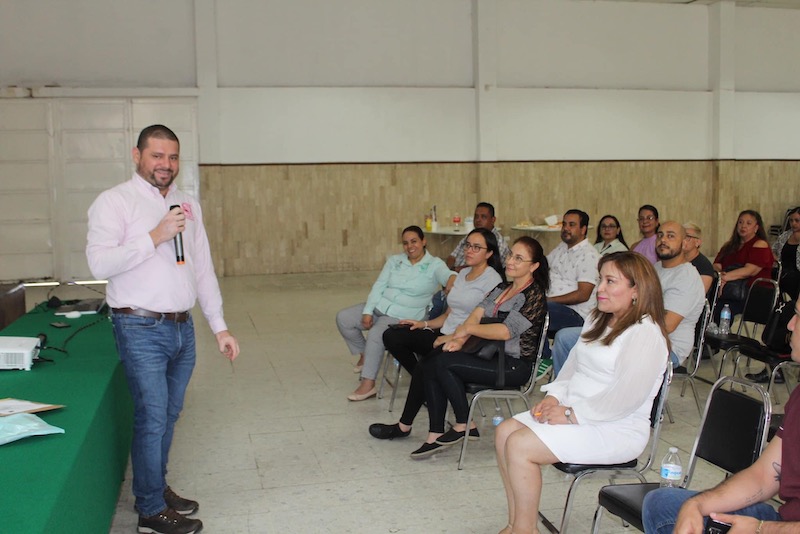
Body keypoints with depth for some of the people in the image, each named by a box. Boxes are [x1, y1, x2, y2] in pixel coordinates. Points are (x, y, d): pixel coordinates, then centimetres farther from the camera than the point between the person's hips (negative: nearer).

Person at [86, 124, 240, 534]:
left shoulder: (187, 205, 11)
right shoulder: (114, 202, -7)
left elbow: (203, 269, 13)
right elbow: (100, 263, -19)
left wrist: (219, 327, 10)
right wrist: (156, 236, -22)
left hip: (182, 328, 6)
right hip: (141, 329, -6)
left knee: (169, 415, 15)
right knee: (152, 418, -2)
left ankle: (156, 487, 33)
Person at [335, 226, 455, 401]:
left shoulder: (434, 264, -4)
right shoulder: (394, 260, 10)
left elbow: (447, 275, -26)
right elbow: (379, 286, 5)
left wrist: (453, 281, -52)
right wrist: (368, 311, -7)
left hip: (404, 316, -6)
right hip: (380, 306, 6)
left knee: (376, 334, -32)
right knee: (343, 318, -10)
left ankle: (368, 384, -22)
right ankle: (364, 354, 13)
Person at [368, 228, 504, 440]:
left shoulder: (492, 279, -8)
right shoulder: (463, 273, 18)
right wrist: (424, 324, 6)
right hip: (444, 334, 9)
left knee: (426, 366, -31)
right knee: (392, 336, -7)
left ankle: (404, 426, -15)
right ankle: (427, 384, 4)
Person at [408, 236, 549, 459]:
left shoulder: (534, 296, -10)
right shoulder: (502, 288, 16)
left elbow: (505, 331, -20)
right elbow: (477, 314, 2)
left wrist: (467, 328, -11)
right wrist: (459, 339, -16)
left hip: (514, 365, -8)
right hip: (491, 356, 8)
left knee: (443, 362, -21)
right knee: (429, 365, -11)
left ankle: (464, 426, -7)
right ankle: (436, 435, -10)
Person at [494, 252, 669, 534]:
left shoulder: (645, 334, -16)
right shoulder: (597, 320, 14)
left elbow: (626, 397, -24)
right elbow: (573, 365, 19)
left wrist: (572, 414, -21)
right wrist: (554, 397, 1)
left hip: (618, 429, -9)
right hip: (573, 413, 9)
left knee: (519, 446, -21)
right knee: (505, 431, -6)